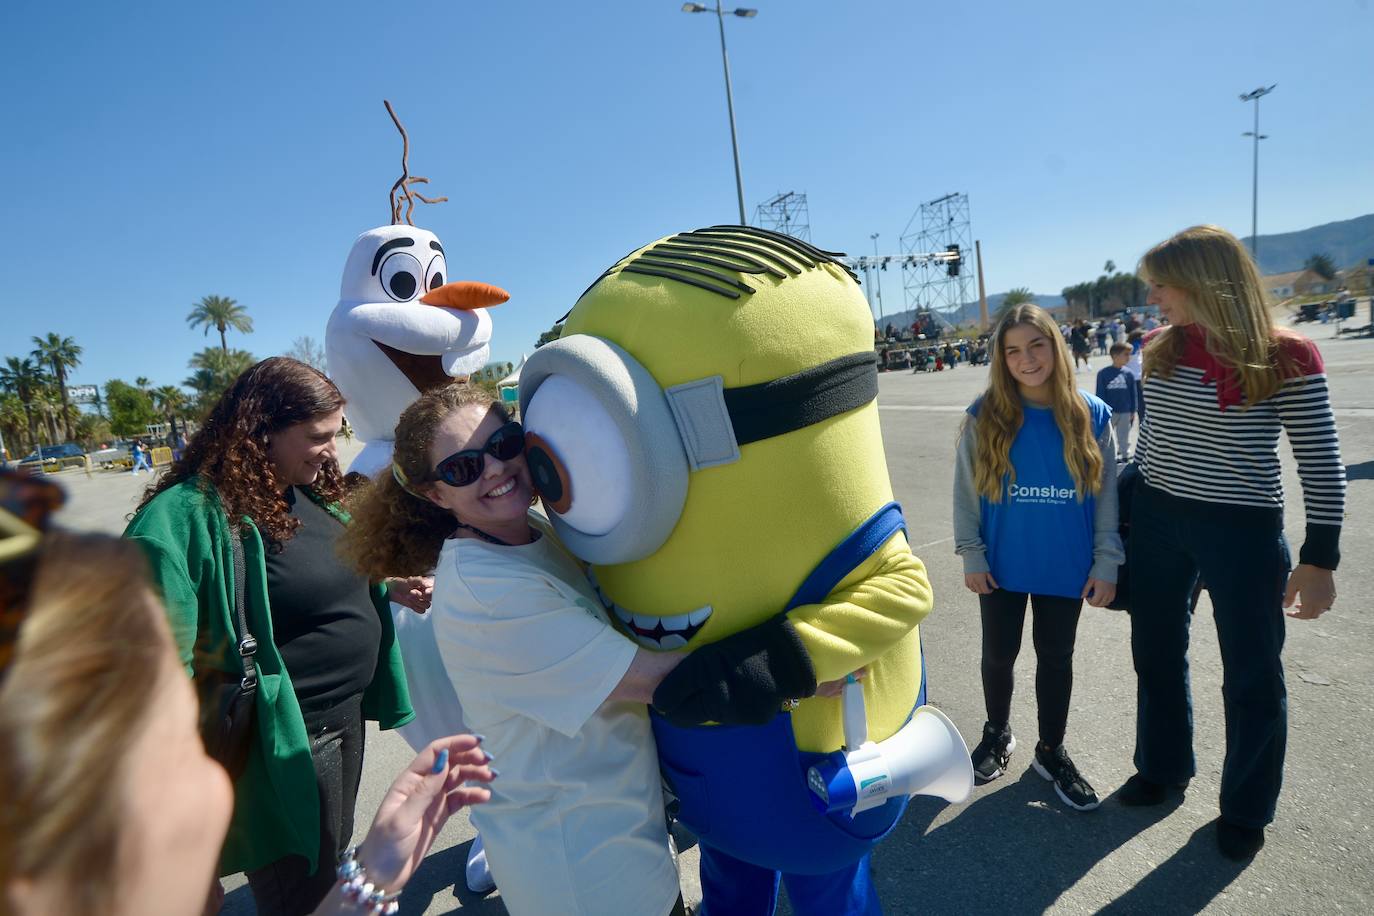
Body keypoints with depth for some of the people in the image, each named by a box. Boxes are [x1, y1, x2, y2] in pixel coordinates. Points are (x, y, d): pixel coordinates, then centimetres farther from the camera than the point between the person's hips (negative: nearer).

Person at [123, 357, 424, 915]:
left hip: (348, 716, 8)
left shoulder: (307, 494, 3)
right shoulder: (186, 516, -23)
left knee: (332, 866, 28)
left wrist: (388, 586, 1)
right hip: (285, 743, -7)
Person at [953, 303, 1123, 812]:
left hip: (1065, 565, 1)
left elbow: (1107, 494, 0)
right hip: (1002, 565, 0)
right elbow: (965, 489, -5)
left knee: (1056, 657, 15)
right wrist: (971, 555, -7)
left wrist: (1106, 563, -3)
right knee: (999, 654, 15)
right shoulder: (985, 416, -10)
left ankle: (1051, 751, 35)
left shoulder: (1091, 415, -6)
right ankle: (998, 734, 40)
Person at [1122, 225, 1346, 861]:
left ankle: (1245, 809, 31)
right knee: (1156, 655, 17)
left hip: (1243, 530, -4)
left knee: (1252, 674, 10)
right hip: (1157, 520, 5)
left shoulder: (1285, 359, -14)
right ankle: (1163, 768, 39)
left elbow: (1321, 461, -10)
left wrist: (1319, 559, -11)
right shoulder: (1160, 351, -1)